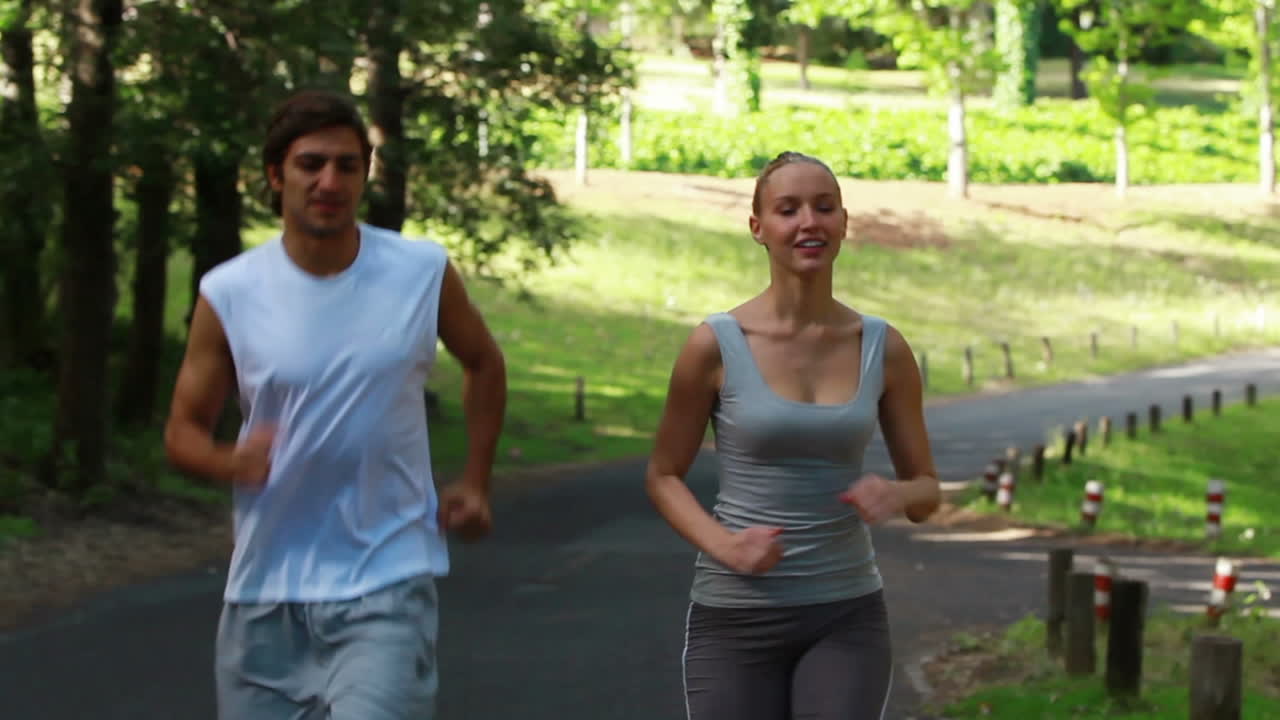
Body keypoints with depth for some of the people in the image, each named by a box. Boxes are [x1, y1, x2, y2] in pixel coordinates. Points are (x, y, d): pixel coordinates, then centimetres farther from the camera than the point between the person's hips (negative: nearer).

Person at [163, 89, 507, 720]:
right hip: (266, 590, 2)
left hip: (386, 584, -1)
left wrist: (475, 481, 9)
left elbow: (484, 365, 18)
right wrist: (232, 463, -18)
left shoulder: (424, 273, -2)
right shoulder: (227, 294, -4)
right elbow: (183, 431, 4)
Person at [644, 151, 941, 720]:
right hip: (735, 616, -1)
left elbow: (926, 490, 9)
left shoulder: (883, 349, 0)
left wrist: (896, 496, -15)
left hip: (848, 615, 1)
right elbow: (663, 476, 3)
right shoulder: (716, 345, -7)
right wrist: (723, 545, -15)